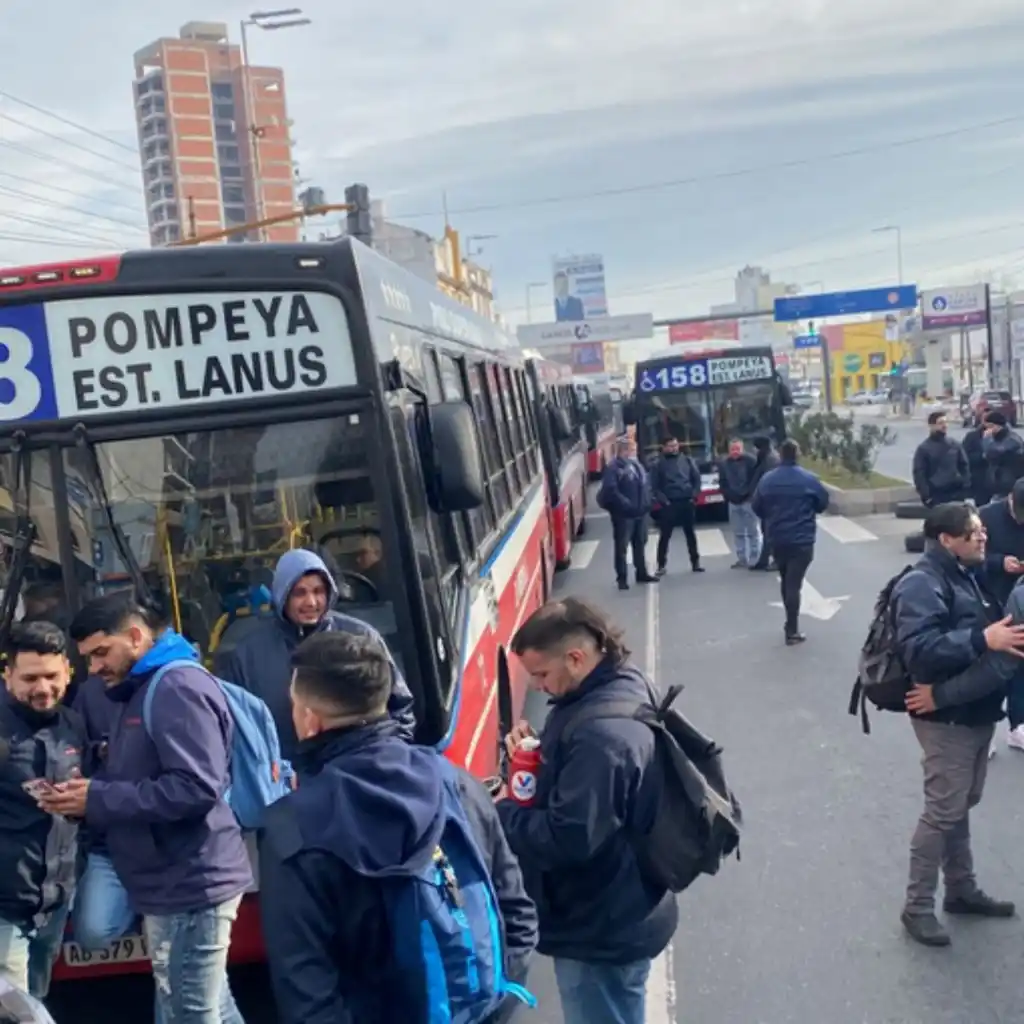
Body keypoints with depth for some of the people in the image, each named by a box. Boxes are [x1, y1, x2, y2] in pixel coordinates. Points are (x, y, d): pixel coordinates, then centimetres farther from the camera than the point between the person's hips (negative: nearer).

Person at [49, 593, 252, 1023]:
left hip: (189, 885, -10)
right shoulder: (147, 690, 17)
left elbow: (196, 788, -26)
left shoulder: (179, 686, -16)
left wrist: (97, 798, -19)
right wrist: (85, 794, 2)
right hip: (176, 885, 10)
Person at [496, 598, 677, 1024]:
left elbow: (568, 839, -34)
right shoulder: (622, 689, -1)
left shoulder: (603, 734, -34)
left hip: (602, 932, -9)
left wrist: (497, 814, -20)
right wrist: (541, 748, -4)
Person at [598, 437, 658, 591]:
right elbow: (611, 490, -22)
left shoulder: (636, 465, 13)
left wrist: (647, 502, 7)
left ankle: (642, 573, 28)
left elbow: (646, 484, 21)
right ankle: (622, 578, 5)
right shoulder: (613, 468, -14)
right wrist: (626, 504, -24)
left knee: (640, 544, 17)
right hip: (623, 514, -8)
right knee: (621, 547, -1)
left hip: (640, 512, 8)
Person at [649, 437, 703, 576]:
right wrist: (663, 500, -12)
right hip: (669, 504, -2)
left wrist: (694, 496, -3)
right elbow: (654, 487, -1)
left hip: (687, 502, 2)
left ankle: (695, 562, 17)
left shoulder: (687, 460, 7)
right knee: (665, 535, -2)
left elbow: (697, 479, 8)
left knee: (691, 533, 9)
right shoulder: (659, 465, 1)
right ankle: (662, 565, 3)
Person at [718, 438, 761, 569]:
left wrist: (747, 494, -16)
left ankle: (755, 559, 1)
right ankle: (742, 559, 17)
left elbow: (756, 479, -11)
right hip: (733, 502, 5)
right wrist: (728, 496, -1)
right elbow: (722, 483, 10)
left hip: (748, 501, -5)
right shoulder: (723, 464, 7)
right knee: (738, 533, 10)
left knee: (753, 532, -1)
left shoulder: (750, 460, -8)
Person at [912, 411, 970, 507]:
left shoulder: (955, 444, 10)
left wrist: (966, 488, 1)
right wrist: (926, 496, -13)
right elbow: (919, 474, -5)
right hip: (936, 496, -4)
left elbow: (964, 466, 13)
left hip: (958, 493, 4)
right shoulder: (924, 448, -2)